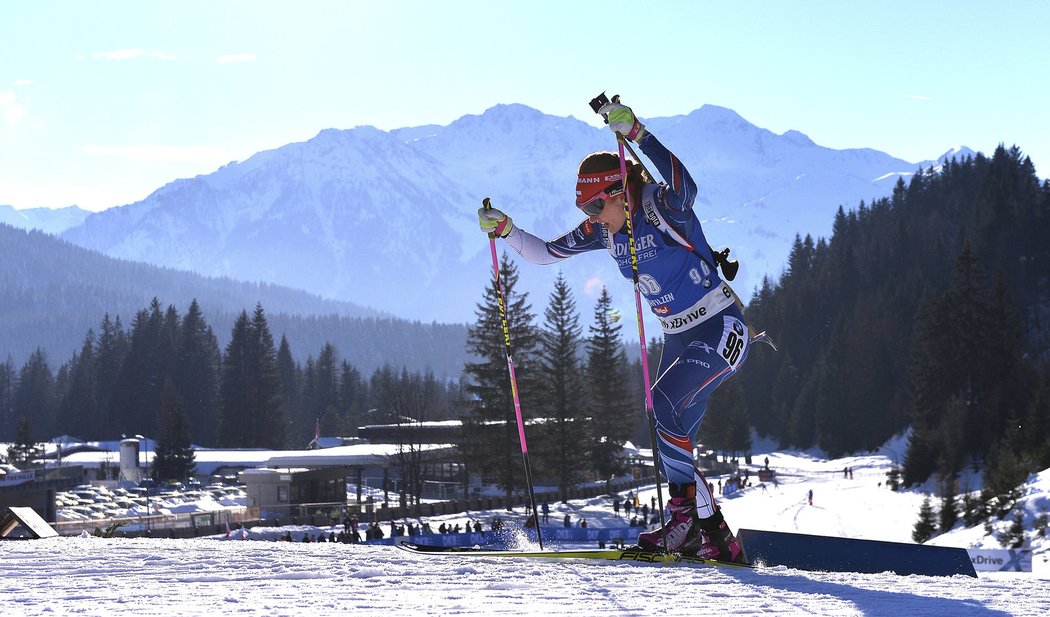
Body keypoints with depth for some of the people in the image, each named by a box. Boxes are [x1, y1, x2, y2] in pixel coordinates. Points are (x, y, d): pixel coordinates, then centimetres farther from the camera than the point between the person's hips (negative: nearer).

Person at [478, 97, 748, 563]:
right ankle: (721, 541, 9)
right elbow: (546, 252, 11)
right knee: (672, 439, 3)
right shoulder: (604, 229, 2)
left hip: (721, 329, -9)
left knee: (664, 402, -26)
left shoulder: (661, 207, -20)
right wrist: (504, 230, -5)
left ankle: (684, 512, -16)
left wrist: (636, 133, -52)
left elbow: (684, 187, -44)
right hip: (679, 337, 9)